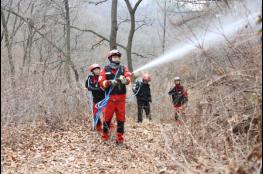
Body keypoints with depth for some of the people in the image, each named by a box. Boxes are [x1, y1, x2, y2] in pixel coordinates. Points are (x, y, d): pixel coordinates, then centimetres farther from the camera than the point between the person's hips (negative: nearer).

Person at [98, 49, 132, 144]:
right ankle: (105, 136, 15)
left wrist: (125, 80, -32)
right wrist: (110, 82, -23)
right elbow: (101, 82, -5)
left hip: (121, 98, 2)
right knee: (107, 117, 2)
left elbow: (129, 77, -9)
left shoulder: (124, 69, 9)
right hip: (110, 98, -1)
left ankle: (120, 137, 10)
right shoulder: (105, 70, 5)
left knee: (121, 118, 3)